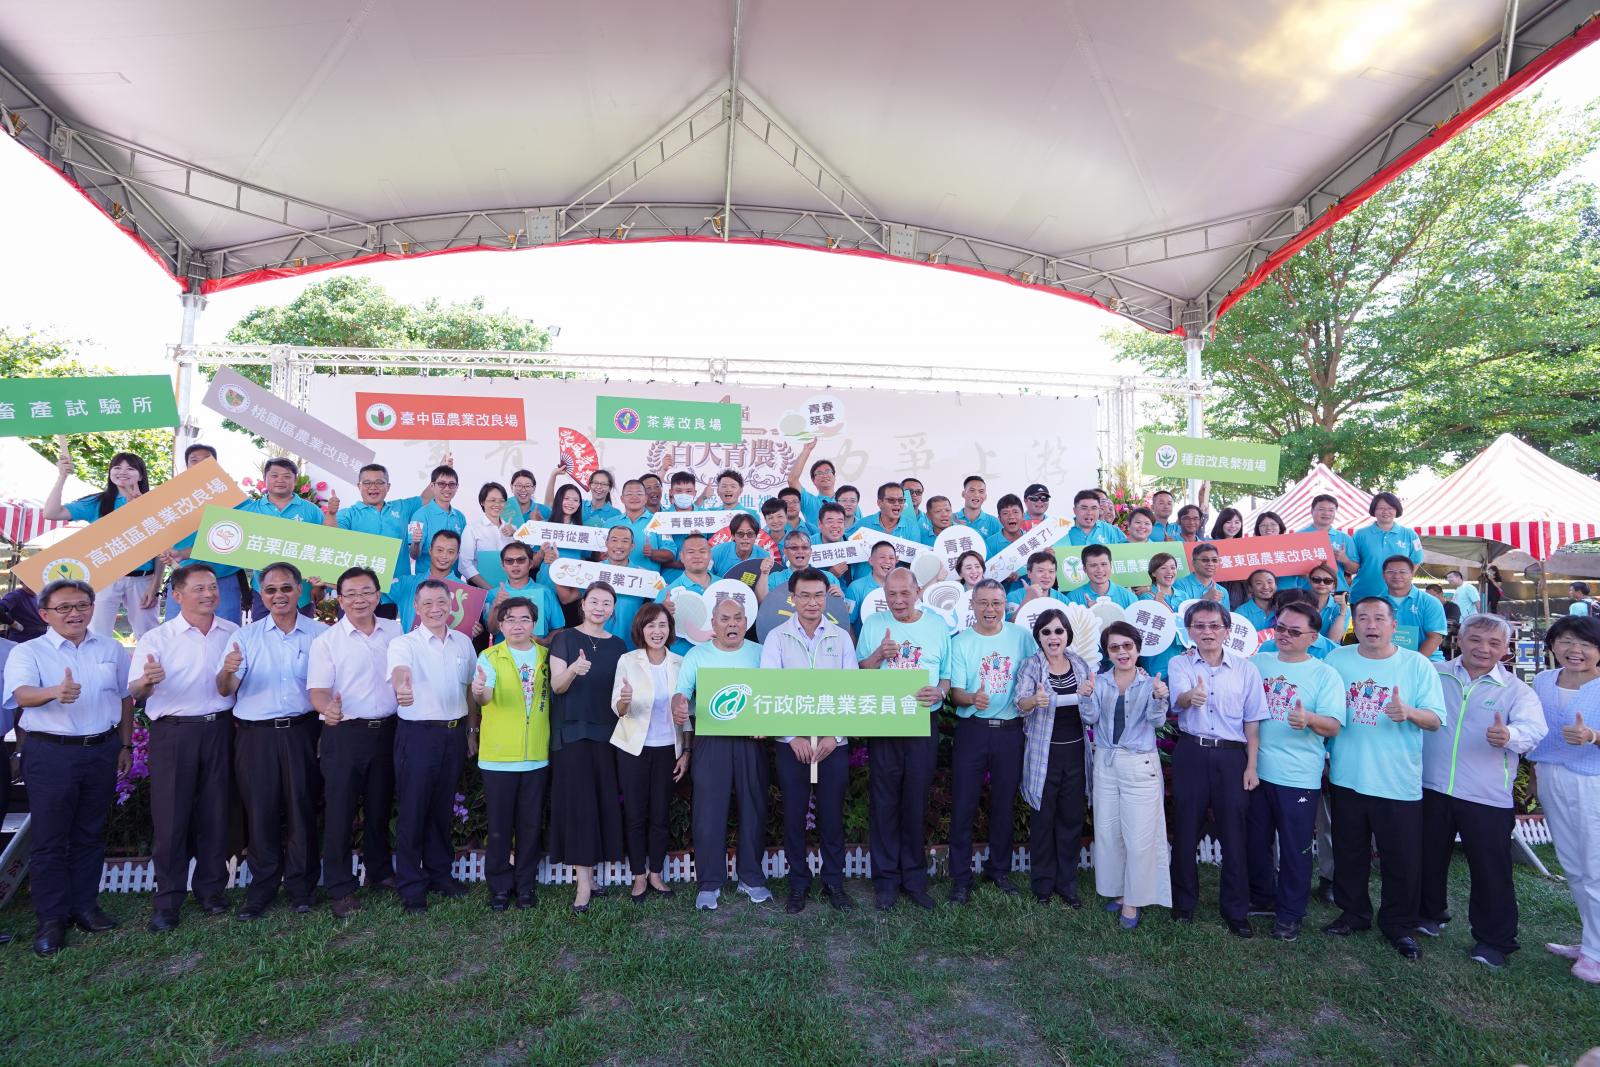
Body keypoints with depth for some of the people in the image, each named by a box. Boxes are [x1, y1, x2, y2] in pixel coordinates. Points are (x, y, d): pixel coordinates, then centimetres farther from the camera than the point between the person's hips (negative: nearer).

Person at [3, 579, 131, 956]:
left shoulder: (111, 650, 8)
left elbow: (125, 698, 14)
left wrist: (125, 745, 12)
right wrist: (55, 692, -44)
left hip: (102, 752, 3)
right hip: (51, 753, -3)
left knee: (90, 834, 12)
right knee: (48, 839, 3)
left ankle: (85, 905, 24)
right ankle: (50, 919, 14)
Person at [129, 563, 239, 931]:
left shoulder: (234, 634, 6)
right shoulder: (156, 638, -1)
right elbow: (134, 691, -12)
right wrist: (147, 680, -32)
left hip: (220, 730, 2)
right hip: (173, 733, -2)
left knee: (215, 813, 9)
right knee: (171, 816, 2)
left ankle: (210, 889, 23)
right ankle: (167, 900, 15)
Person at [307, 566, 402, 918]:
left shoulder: (395, 631, 5)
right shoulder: (326, 641, -4)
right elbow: (317, 690, -12)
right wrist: (327, 707, -32)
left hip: (387, 731, 3)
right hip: (344, 734, -3)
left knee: (380, 808, 15)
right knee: (339, 812, 3)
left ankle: (381, 873, 30)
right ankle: (339, 888, 15)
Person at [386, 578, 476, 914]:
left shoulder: (463, 643, 7)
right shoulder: (404, 643, -8)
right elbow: (399, 670, -31)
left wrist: (471, 731, 15)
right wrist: (401, 685, -54)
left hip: (455, 734, 4)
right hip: (418, 734, -4)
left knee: (442, 809, 16)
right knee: (412, 811, 3)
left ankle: (439, 874, 31)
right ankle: (411, 887, 16)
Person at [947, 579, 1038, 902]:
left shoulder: (1021, 636, 2)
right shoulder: (961, 642, -1)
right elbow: (955, 691, -5)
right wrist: (972, 699, -26)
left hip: (1010, 730, 1)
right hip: (972, 729, -1)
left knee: (1004, 803, 13)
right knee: (963, 805, 1)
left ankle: (999, 869, 30)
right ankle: (961, 877, 13)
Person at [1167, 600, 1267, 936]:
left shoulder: (1246, 669, 3)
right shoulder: (1179, 664, 1)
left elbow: (1252, 721, 5)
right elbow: (1179, 698, -20)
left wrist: (1251, 766, 1)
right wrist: (1191, 696, -44)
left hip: (1231, 756, 0)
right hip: (1190, 754, 0)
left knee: (1233, 833, 4)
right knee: (1186, 830, 8)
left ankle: (1236, 909, 20)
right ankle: (1184, 900, 25)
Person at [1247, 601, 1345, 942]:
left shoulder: (1324, 675, -4)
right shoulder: (1257, 663, 6)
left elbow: (1334, 726, -12)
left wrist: (1309, 719, -31)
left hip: (1298, 777, -4)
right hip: (1255, 770, 4)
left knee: (1294, 849, 6)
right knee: (1256, 842, 16)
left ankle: (1290, 914, 23)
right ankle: (1261, 899, 34)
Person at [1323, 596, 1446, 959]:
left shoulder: (1417, 665, -3)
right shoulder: (1336, 659, 3)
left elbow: (1436, 719, -5)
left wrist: (1409, 712, -25)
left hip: (1398, 781, -2)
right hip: (1347, 777, 2)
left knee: (1403, 858, 6)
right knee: (1349, 853, 14)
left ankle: (1400, 925, 26)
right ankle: (1353, 912, 32)